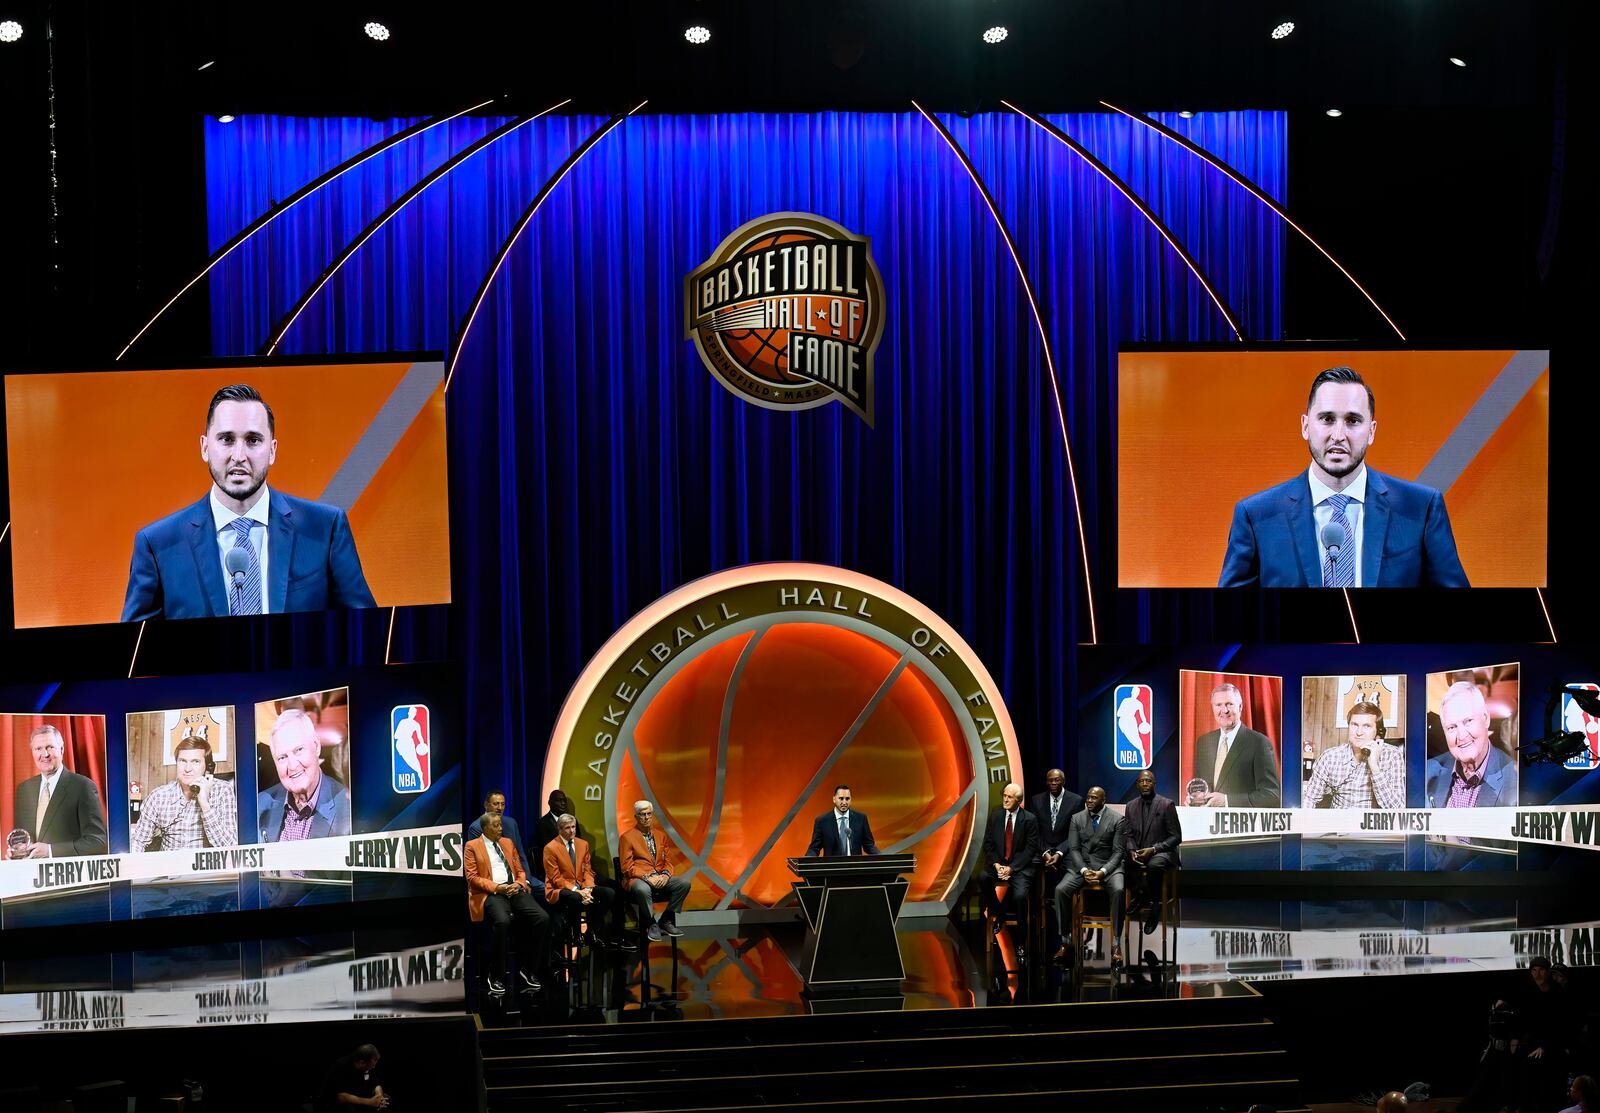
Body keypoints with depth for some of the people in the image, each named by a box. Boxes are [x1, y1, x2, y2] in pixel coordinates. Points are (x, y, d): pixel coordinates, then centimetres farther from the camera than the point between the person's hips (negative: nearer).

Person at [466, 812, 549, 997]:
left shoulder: (508, 843, 23)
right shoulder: (472, 846, 7)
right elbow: (472, 877, -2)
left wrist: (519, 883, -1)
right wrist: (497, 887, -14)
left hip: (515, 890, 5)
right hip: (490, 892, -5)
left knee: (543, 918, -20)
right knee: (502, 921, -38)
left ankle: (528, 970, -8)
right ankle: (495, 977, -23)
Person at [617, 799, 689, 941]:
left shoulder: (661, 836, 18)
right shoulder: (627, 837, 1)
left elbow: (668, 861, 16)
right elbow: (627, 867, -6)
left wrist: (665, 875, -8)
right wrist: (647, 877, -19)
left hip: (660, 879, 5)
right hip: (637, 879, -5)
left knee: (684, 883, -21)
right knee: (643, 889, -41)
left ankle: (666, 921, -7)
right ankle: (651, 925, -18)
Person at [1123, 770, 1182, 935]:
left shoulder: (1166, 805, -4)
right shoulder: (1131, 806, 10)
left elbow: (1176, 837, -6)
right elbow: (1128, 835, 11)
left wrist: (1153, 849, -18)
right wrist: (1132, 851, -12)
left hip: (1161, 852, -5)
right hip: (1138, 852, 5)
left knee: (1154, 865, -39)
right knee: (1121, 862, -27)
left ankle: (1155, 903, -16)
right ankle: (1142, 895, -7)